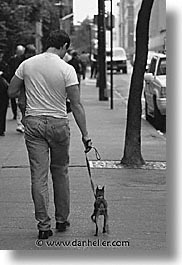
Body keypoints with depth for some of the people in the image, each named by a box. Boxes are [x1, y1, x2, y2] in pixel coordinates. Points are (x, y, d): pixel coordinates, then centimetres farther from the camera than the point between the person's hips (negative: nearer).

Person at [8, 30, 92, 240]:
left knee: (38, 175, 2)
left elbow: (11, 92, 8)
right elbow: (76, 105, -10)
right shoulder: (66, 69, -8)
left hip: (33, 122, 2)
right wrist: (85, 135, -6)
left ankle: (43, 226, 2)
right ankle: (61, 220, 24)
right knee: (60, 172, 15)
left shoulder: (27, 64, 1)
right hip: (58, 124, -2)